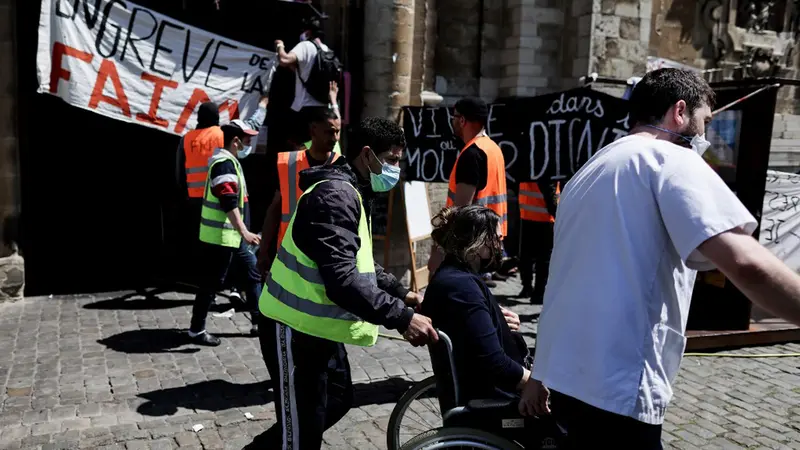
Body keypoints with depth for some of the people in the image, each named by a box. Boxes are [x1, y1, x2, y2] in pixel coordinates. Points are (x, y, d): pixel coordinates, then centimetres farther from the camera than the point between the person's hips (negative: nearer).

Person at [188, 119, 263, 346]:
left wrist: (243, 232, 28)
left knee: (252, 274, 13)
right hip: (219, 237, -10)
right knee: (211, 283, 0)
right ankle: (197, 329, 13)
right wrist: (244, 232, -35)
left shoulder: (230, 162, 15)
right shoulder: (224, 163, -18)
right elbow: (228, 202, -29)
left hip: (232, 236, 10)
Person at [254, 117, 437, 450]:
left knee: (337, 400, 24)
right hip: (295, 328, -11)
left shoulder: (353, 194, 11)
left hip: (317, 326, 11)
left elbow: (359, 263, 19)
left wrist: (399, 292, 9)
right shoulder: (335, 196, -23)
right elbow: (342, 279, -34)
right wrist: (400, 317, -36)